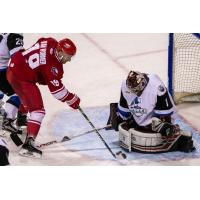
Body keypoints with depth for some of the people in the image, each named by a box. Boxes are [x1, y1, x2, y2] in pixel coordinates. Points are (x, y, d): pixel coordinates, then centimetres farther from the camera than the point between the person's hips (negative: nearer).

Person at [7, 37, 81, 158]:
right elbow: (56, 88, -20)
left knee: (28, 99, 35)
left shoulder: (50, 43, -1)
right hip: (22, 78, -10)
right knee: (38, 109, -13)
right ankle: (29, 143, -24)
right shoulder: (52, 65, -23)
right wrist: (73, 100, -9)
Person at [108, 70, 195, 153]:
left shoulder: (156, 87, -35)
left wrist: (164, 124, -25)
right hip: (137, 120, 6)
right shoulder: (125, 85, -15)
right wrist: (118, 119, 11)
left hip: (154, 122, -6)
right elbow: (123, 107, 3)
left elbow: (165, 109, -27)